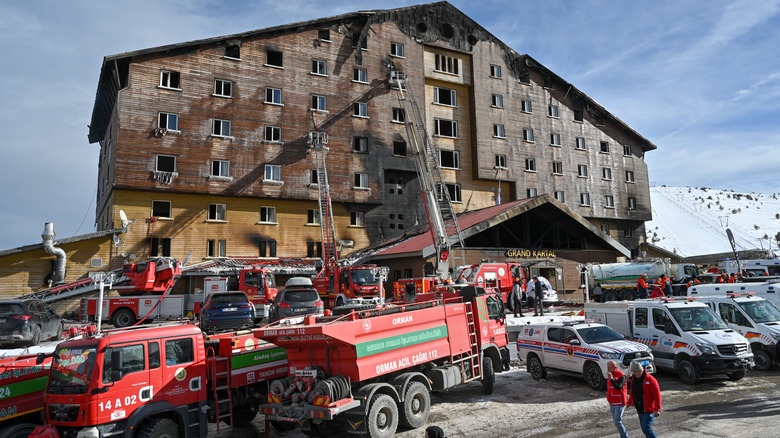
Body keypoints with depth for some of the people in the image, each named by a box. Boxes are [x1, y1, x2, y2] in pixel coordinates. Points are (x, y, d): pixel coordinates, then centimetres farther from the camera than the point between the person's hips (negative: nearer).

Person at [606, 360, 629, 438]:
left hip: (620, 403, -8)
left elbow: (618, 387, -29)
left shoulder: (621, 376, -18)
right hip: (612, 403, 8)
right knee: (615, 420, 13)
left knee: (617, 421, -10)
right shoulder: (610, 375, 7)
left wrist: (611, 378, -33)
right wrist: (609, 400, 23)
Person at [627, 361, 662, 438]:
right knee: (644, 428, 14)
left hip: (649, 410, -7)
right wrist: (630, 402, 20)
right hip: (640, 410, 7)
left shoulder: (650, 380, -17)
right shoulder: (634, 378, 5)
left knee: (646, 428, -14)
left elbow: (657, 395, -17)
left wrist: (657, 409, -19)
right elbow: (633, 392, 20)